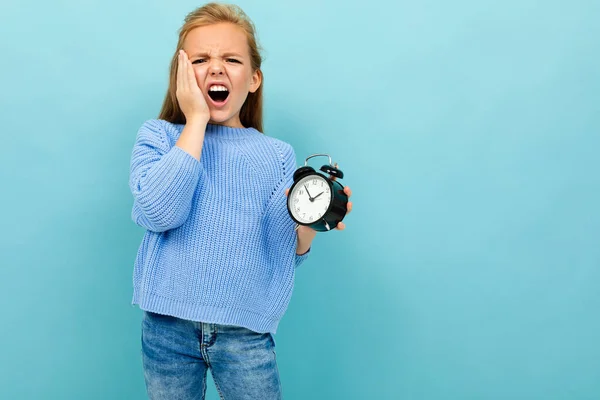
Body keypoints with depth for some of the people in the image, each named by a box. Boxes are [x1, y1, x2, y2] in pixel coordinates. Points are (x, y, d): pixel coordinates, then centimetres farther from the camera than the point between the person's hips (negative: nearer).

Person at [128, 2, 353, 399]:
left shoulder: (277, 155, 1)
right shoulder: (157, 136, -1)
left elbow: (284, 257, -3)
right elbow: (159, 213, -20)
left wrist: (309, 222, -25)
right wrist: (195, 121, -14)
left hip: (244, 330, 0)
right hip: (167, 325, 0)